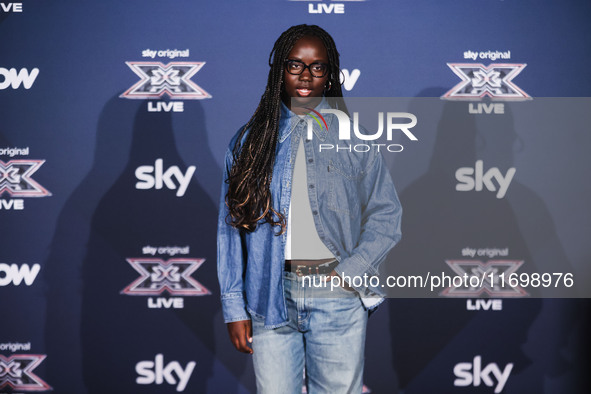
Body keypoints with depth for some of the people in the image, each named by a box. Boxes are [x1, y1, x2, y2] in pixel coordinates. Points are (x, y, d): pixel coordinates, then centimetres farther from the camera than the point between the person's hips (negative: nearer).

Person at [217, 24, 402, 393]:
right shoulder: (251, 140, 8)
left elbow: (386, 215, 7)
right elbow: (231, 226, 7)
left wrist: (349, 272, -6)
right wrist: (234, 307, 2)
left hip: (337, 297, 0)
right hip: (270, 296, 0)